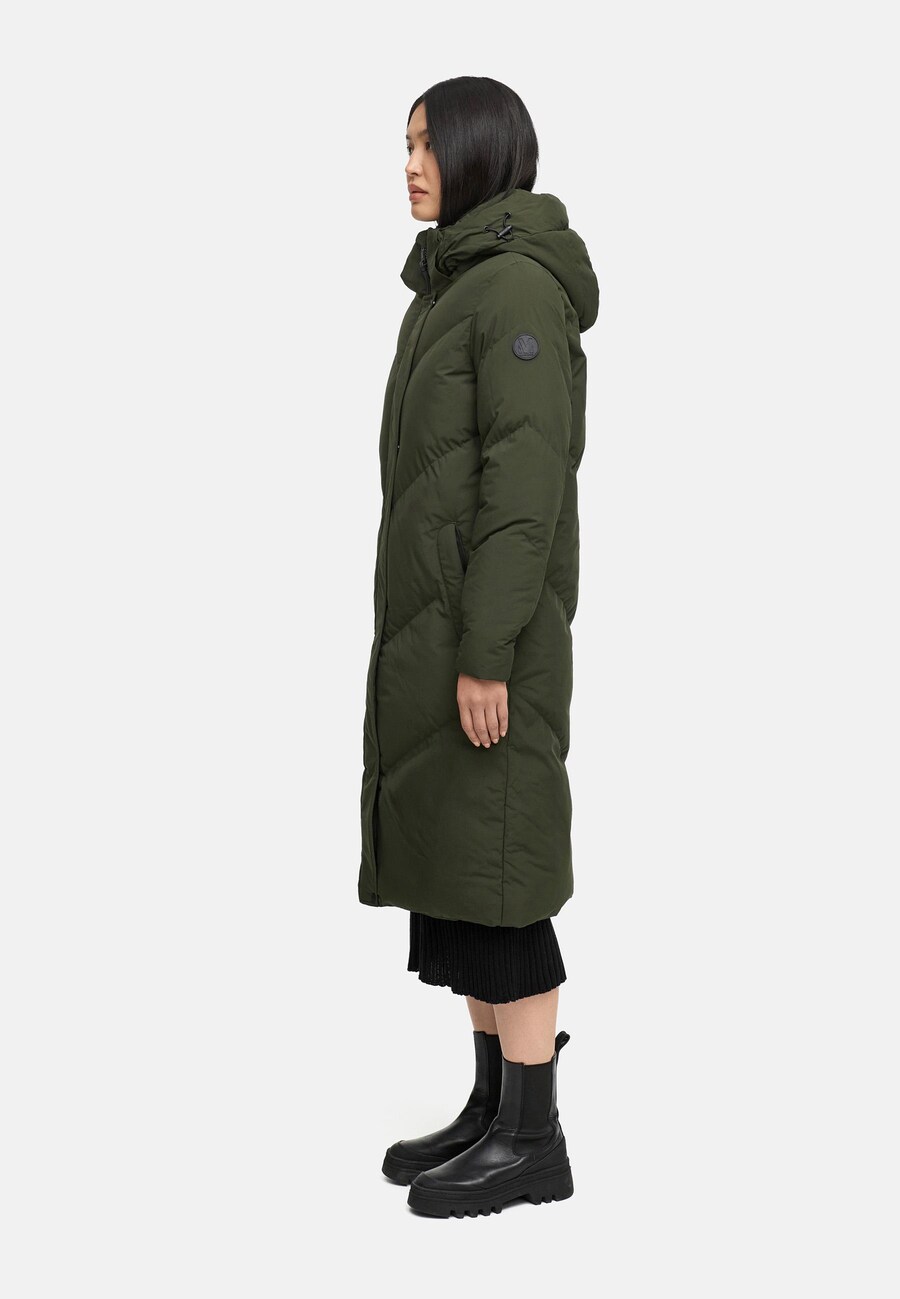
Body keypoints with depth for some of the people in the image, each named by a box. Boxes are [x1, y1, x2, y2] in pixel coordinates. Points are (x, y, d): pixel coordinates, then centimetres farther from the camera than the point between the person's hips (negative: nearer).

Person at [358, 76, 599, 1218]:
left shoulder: (519, 283, -12)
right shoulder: (456, 288, 18)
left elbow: (528, 477, -19)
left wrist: (486, 653, -22)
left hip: (486, 625, -10)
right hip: (434, 619, 10)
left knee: (491, 872, -6)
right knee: (444, 865, 11)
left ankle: (534, 1139, 4)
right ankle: (496, 1108, 19)